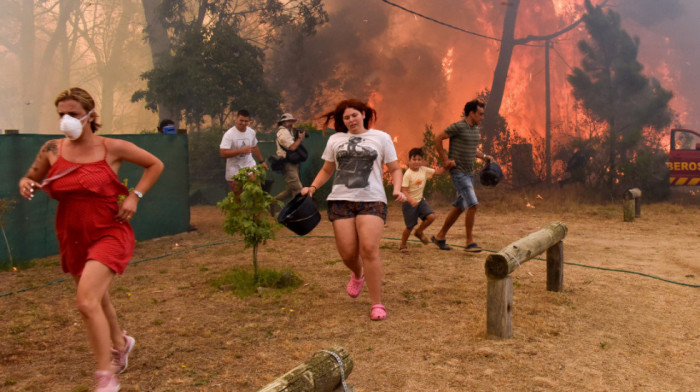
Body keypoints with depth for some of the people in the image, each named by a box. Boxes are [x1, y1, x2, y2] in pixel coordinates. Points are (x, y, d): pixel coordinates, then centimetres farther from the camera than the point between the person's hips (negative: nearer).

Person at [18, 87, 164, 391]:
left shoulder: (112, 148, -10)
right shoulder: (52, 150, -2)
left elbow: (155, 165, 2)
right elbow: (31, 179, 13)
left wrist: (134, 196, -8)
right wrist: (25, 184, -11)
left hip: (109, 234, -5)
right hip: (72, 238, 5)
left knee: (86, 301, -22)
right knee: (97, 300, 22)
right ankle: (120, 343, 53)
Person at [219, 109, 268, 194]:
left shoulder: (251, 132, 2)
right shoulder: (229, 134, -16)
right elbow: (223, 153, -24)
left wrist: (262, 161, 22)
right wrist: (241, 150, -29)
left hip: (250, 166, 4)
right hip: (234, 170, -4)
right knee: (237, 197, 2)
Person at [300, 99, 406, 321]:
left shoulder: (381, 138, 10)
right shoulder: (335, 140, 16)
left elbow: (395, 169, 11)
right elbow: (326, 170, 22)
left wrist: (397, 189, -8)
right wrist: (312, 187, 5)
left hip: (372, 200, -2)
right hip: (341, 200, 2)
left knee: (369, 249, -17)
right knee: (347, 253, -4)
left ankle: (377, 304, -5)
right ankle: (357, 275, 33)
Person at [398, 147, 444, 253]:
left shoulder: (424, 170, -1)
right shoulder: (407, 174, -19)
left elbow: (438, 172, 4)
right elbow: (404, 190, -21)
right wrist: (411, 200, -36)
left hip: (420, 200, 6)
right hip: (409, 203, -6)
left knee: (431, 216, -13)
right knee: (410, 226, 0)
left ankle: (419, 232, 15)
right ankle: (402, 245, 23)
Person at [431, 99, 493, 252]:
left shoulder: (476, 130, 13)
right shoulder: (458, 127, -13)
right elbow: (438, 138, -11)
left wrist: (483, 156, 8)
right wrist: (445, 160, -12)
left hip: (469, 173, 9)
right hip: (458, 172, -9)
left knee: (459, 207, 12)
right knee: (473, 204, -15)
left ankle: (440, 236, 24)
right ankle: (470, 242, -5)